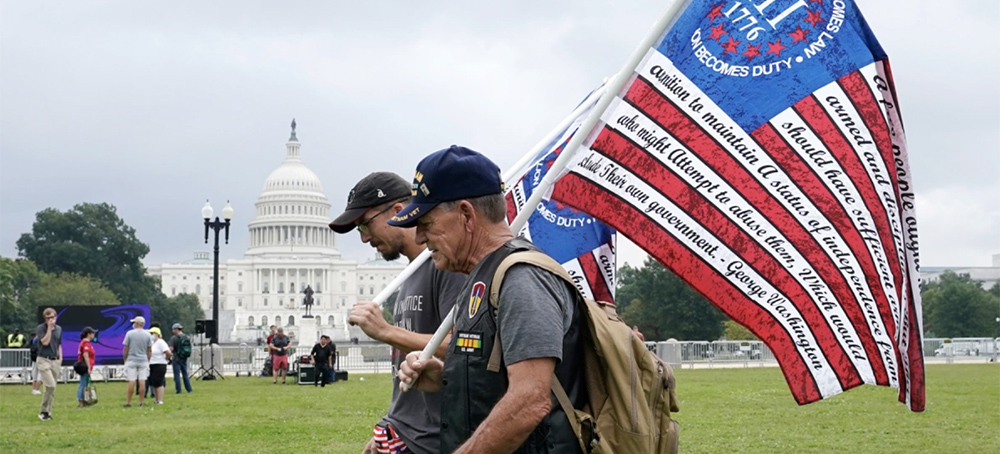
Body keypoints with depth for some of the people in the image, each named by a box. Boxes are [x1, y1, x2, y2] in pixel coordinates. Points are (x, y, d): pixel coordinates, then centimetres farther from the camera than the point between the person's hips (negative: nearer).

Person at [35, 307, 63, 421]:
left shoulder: (59, 329, 12)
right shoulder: (40, 328, -5)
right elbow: (45, 342, -19)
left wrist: (60, 358, 10)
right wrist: (49, 327, -17)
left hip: (55, 361, 6)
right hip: (44, 360, -5)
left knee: (52, 388, 4)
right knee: (51, 386, -18)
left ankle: (48, 412, 11)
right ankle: (43, 411, -6)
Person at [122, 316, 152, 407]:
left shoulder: (130, 334, -7)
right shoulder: (147, 334, 1)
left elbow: (125, 349, -4)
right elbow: (149, 350, 4)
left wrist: (125, 359, 8)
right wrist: (148, 360, 14)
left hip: (131, 360, -2)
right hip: (143, 360, 2)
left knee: (131, 381, -1)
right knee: (142, 381, 2)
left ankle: (128, 402, 2)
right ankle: (141, 402, 3)